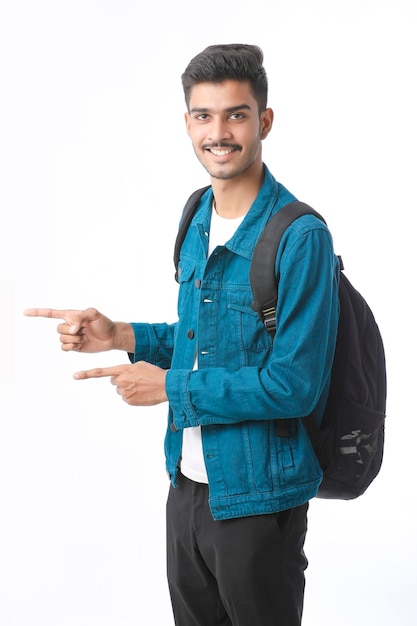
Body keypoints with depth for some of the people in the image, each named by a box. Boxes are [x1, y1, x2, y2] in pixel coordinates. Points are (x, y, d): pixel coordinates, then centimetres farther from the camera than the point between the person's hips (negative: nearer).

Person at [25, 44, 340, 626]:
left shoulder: (300, 237, -20)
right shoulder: (197, 217, 5)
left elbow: (295, 385, -22)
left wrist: (170, 387, -17)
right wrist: (119, 335, 1)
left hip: (256, 497, -7)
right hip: (188, 484, 7)